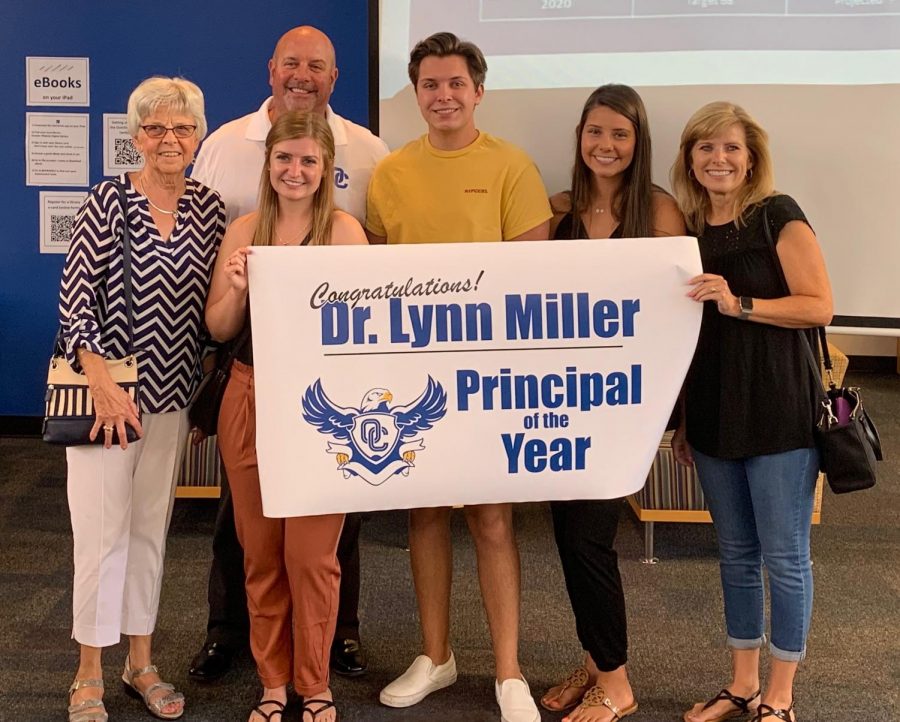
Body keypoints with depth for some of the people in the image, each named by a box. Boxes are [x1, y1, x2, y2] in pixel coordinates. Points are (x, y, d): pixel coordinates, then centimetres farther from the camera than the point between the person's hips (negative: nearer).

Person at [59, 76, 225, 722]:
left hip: (172, 396, 4)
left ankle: (141, 663, 27)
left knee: (152, 528, 13)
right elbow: (74, 300, -10)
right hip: (104, 389, -4)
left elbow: (216, 305, 8)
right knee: (102, 531, 0)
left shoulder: (209, 208, 5)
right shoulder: (108, 201, -8)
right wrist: (103, 383, -18)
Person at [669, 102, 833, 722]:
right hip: (713, 415, 6)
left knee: (785, 556, 3)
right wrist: (682, 421, 15)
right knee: (736, 553, 14)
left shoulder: (777, 216, -6)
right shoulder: (689, 230, 10)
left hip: (778, 413, -5)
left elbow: (819, 306, -11)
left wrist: (739, 304, -22)